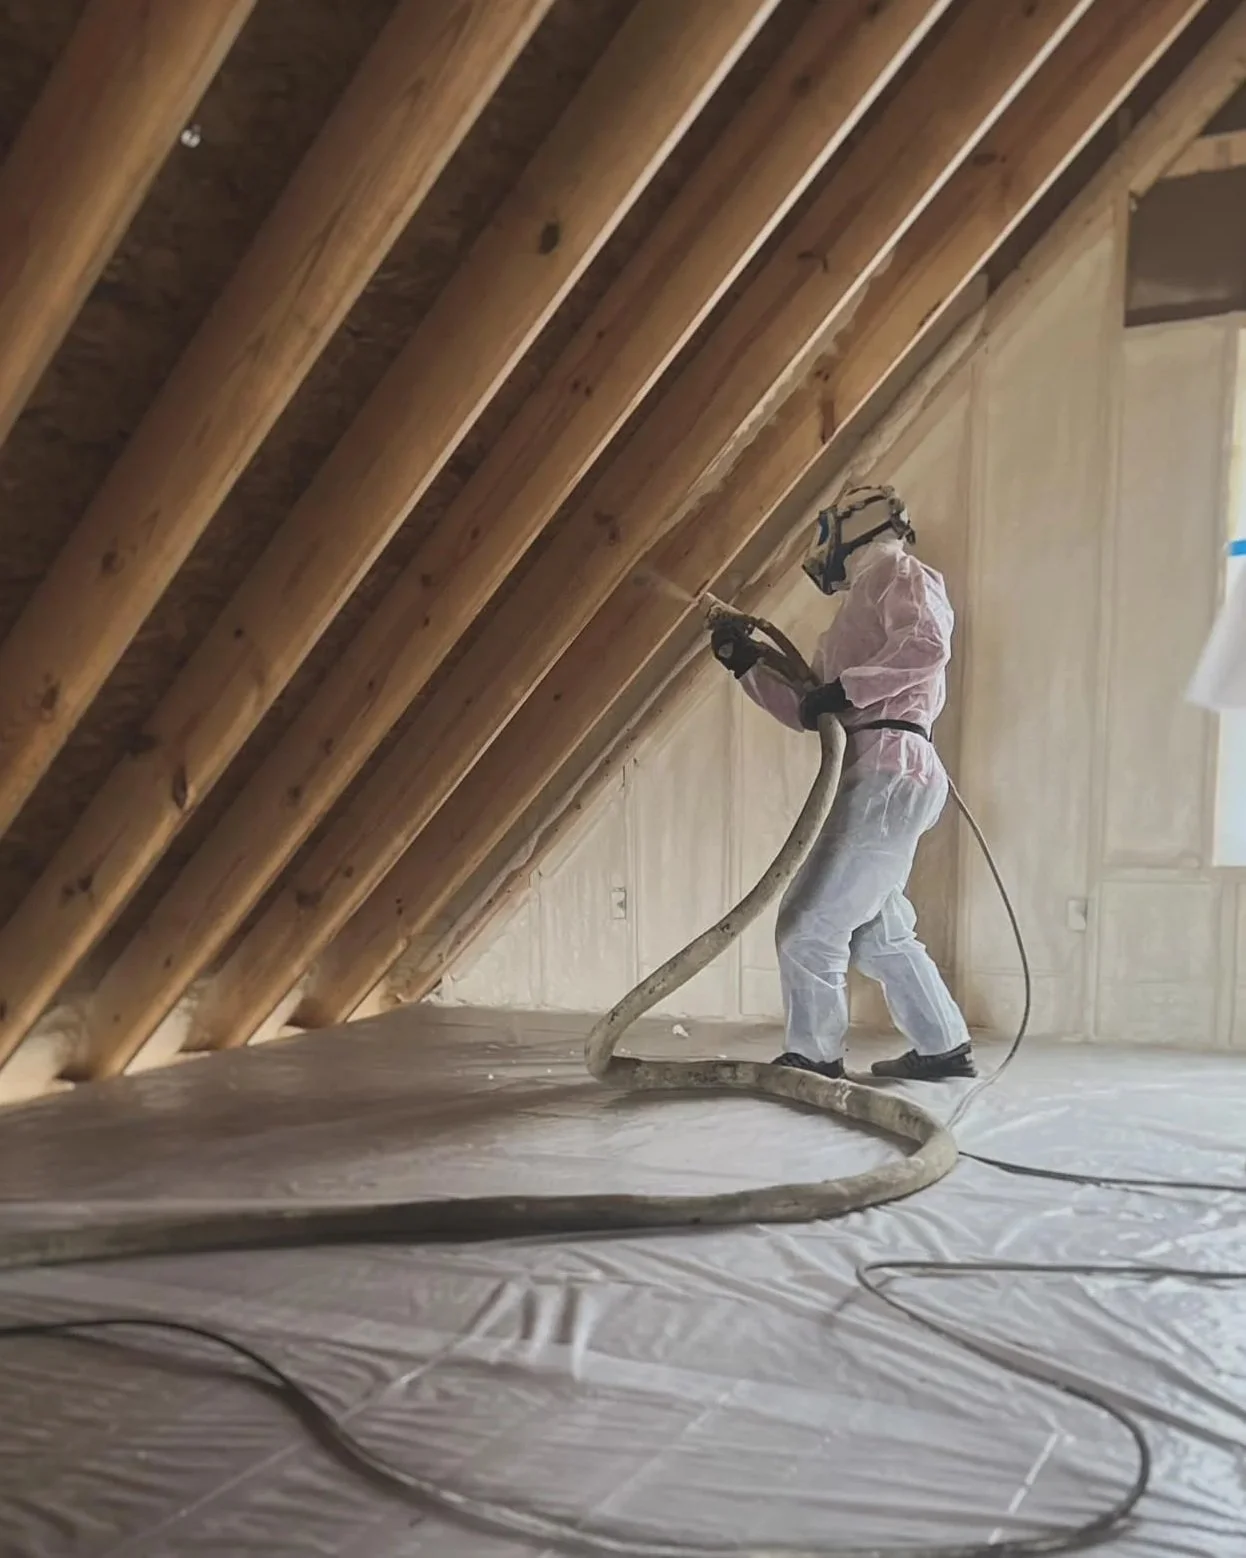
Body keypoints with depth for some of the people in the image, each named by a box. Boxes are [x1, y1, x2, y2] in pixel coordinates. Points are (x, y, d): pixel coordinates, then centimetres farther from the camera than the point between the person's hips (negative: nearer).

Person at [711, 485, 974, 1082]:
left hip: (888, 775, -10)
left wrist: (846, 689, -18)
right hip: (878, 779, 10)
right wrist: (747, 665, 20)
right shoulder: (861, 605, 29)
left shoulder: (896, 573, 2)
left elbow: (926, 644, -20)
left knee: (808, 925, -7)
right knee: (878, 933, 17)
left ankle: (812, 1057, 4)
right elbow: (808, 713, 25)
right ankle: (943, 1047, 26)